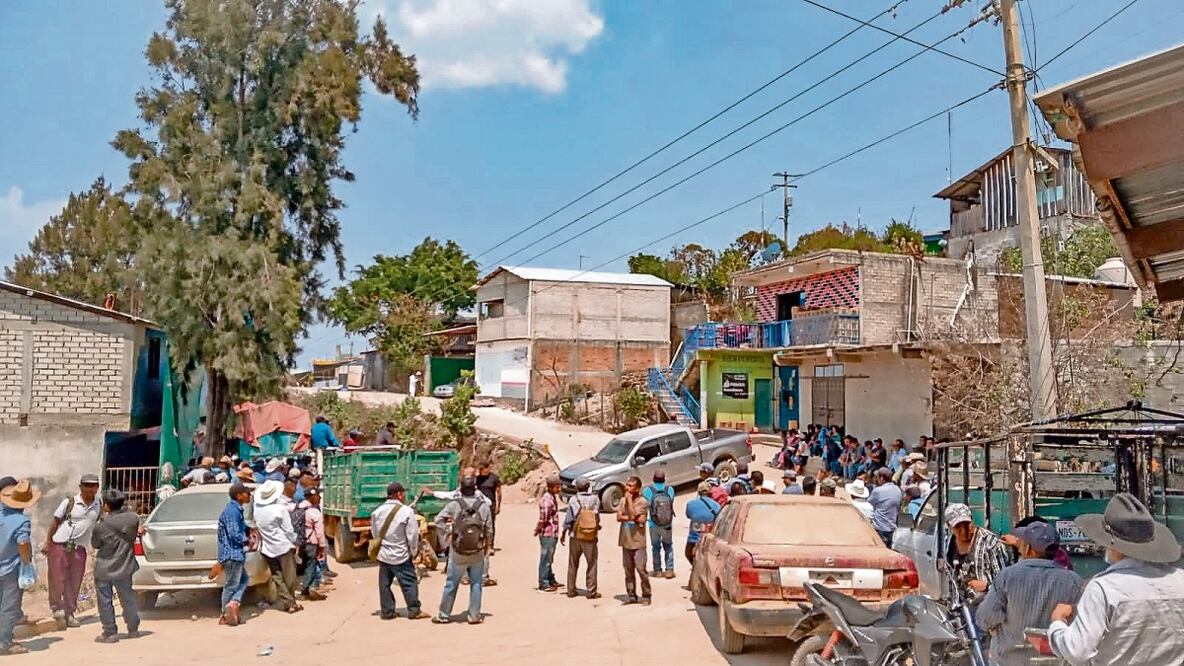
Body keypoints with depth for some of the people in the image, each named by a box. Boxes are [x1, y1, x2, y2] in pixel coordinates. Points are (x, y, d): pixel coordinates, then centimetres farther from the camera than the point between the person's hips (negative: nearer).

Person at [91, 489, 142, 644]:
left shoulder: (101, 526, -19)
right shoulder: (133, 518, -10)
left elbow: (95, 544, -2)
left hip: (104, 569, -4)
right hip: (124, 567, 4)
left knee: (105, 602, 7)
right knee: (128, 598, 16)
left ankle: (110, 633, 10)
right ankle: (133, 629, 24)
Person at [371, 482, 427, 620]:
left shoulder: (378, 511, 1)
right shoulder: (407, 511, -15)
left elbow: (374, 533, 10)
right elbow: (412, 535, -12)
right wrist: (413, 551, 3)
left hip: (383, 554, 5)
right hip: (401, 556, -5)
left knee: (385, 584, 13)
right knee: (409, 583, 6)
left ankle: (386, 611, 18)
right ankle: (414, 611, 11)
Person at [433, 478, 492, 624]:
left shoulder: (454, 505, -10)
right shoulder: (484, 506, -6)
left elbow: (438, 520, -8)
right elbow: (489, 531, -1)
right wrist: (488, 547, 14)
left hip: (457, 553, 0)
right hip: (477, 553, 0)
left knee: (451, 584, 11)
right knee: (476, 583, 13)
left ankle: (444, 615, 21)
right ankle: (474, 616, 16)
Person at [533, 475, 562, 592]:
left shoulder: (553, 497, 10)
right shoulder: (547, 500, -21)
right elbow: (543, 518, -26)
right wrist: (538, 529, -11)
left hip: (553, 534, 9)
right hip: (547, 534, -9)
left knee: (549, 559, 20)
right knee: (546, 559, -1)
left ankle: (551, 580, 31)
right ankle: (543, 584, 7)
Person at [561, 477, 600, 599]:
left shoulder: (573, 500, -9)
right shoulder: (595, 499, -6)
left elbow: (569, 518, -6)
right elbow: (597, 517, -1)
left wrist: (563, 533, 5)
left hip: (576, 536, 1)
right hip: (591, 537, 0)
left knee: (573, 564, 13)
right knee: (592, 564, 7)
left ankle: (571, 590, 17)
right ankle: (591, 591, 5)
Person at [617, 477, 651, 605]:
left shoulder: (642, 502, -9)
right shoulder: (623, 500, 7)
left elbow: (633, 515, -21)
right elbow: (619, 517, -2)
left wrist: (629, 499, -12)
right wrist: (634, 518, -13)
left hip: (638, 542, -5)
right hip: (625, 541, 5)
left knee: (641, 569, -5)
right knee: (628, 570, 11)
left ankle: (646, 595, 6)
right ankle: (631, 595, 21)